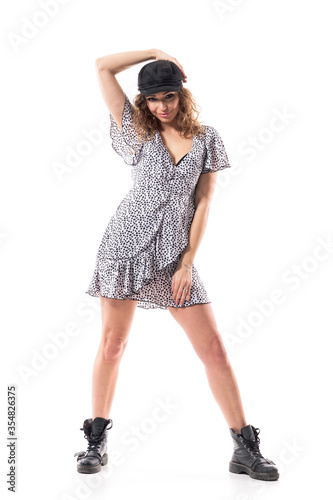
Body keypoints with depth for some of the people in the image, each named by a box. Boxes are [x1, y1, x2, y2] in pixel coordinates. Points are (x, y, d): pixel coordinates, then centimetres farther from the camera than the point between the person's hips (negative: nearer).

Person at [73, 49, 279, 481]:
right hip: (127, 244, 0)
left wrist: (187, 263, -3)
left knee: (213, 348, -1)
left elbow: (203, 202, 3)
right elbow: (102, 66, 6)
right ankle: (97, 441, 19)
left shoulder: (206, 138, 8)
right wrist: (154, 52, 9)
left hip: (175, 253, 1)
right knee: (112, 343, 3)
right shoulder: (138, 130, 8)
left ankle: (245, 448, 8)